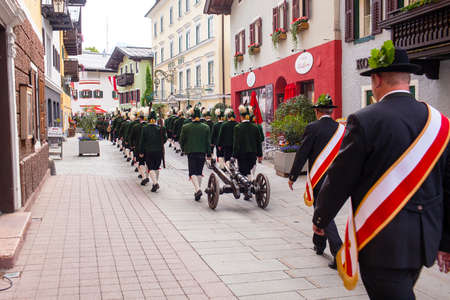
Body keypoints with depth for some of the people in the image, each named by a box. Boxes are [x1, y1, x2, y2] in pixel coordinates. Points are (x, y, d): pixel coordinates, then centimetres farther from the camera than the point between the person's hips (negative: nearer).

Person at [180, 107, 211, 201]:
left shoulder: (185, 127, -5)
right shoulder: (206, 127, -1)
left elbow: (181, 140, 2)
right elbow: (208, 142, 1)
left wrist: (183, 149, 20)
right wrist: (208, 154, 8)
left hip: (191, 152, -2)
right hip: (202, 152, 2)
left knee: (193, 172, -1)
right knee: (199, 172, 13)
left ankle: (198, 189, -22)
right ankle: (197, 190, 17)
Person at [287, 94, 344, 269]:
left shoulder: (313, 128, -12)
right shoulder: (341, 129, 4)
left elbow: (302, 154, -10)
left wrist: (292, 176, -1)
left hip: (318, 178, -6)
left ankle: (339, 254, -11)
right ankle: (319, 245, 36)